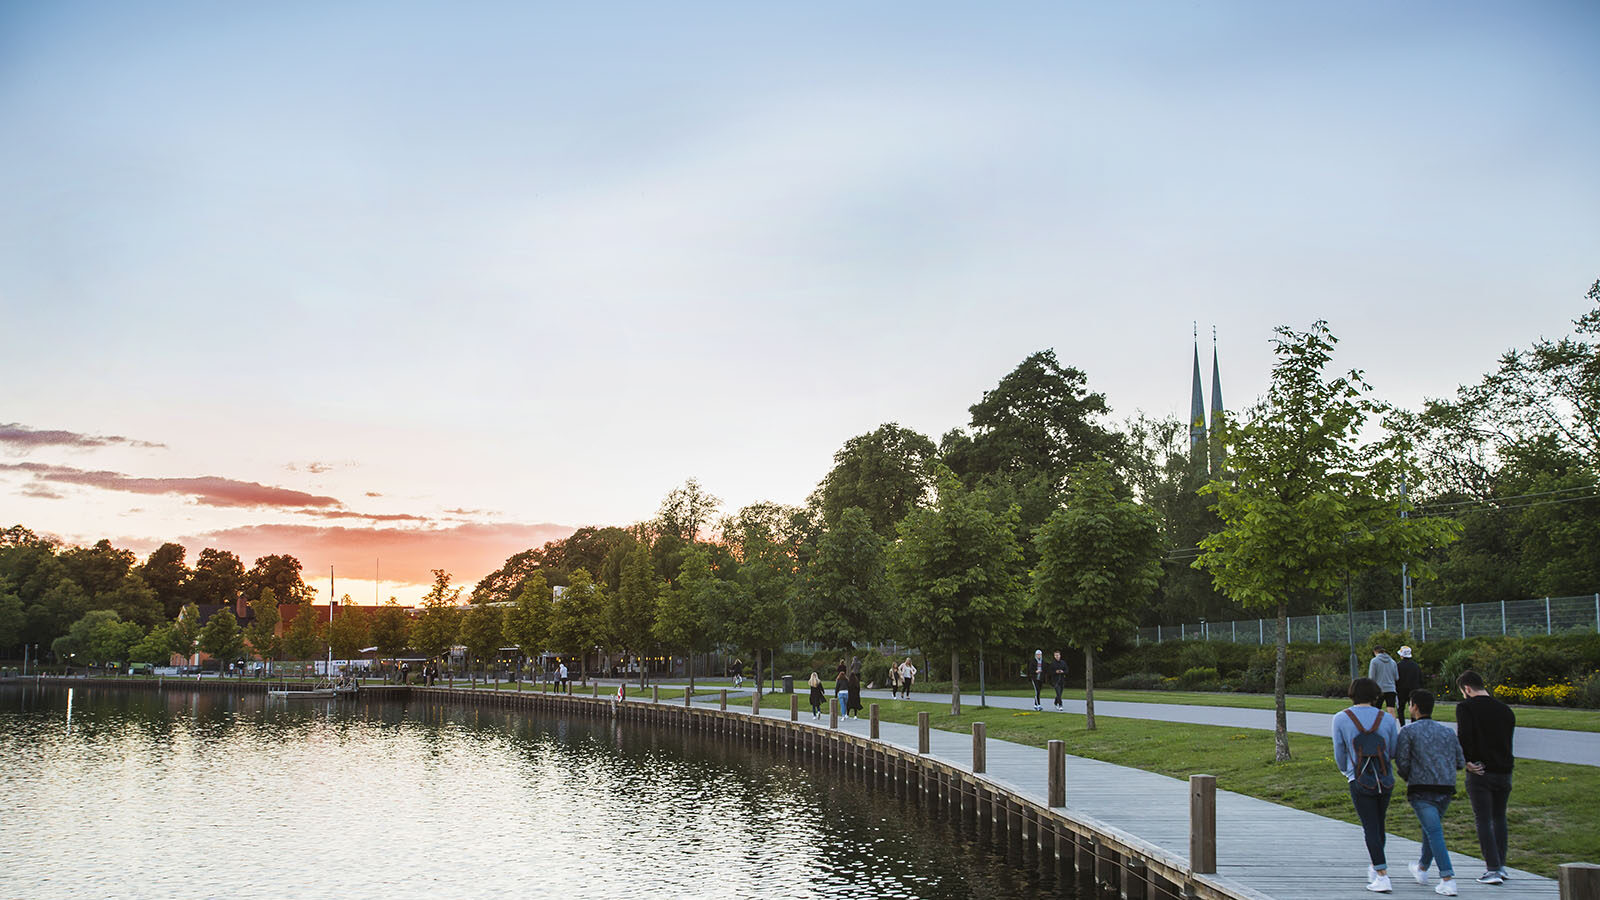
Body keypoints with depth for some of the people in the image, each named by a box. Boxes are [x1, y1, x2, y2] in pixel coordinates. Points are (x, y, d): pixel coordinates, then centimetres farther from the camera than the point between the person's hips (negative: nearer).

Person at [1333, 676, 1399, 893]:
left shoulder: (1341, 719, -3)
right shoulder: (1387, 719, 1)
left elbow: (1339, 754, 4)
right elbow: (1394, 752, 6)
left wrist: (1346, 771, 24)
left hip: (1360, 782, -3)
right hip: (1386, 780, 3)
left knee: (1370, 828, 0)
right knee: (1379, 825, 19)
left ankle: (1382, 876, -6)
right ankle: (1376, 868, 31)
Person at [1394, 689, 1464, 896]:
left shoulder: (1408, 731, -2)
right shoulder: (1447, 732, 13)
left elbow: (1401, 763, -6)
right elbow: (1460, 762, 10)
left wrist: (1408, 778, 15)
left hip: (1422, 790, -6)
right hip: (1446, 789, 6)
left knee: (1434, 832, -11)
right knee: (1431, 828, 23)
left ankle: (1448, 880, -21)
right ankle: (1422, 869, 40)